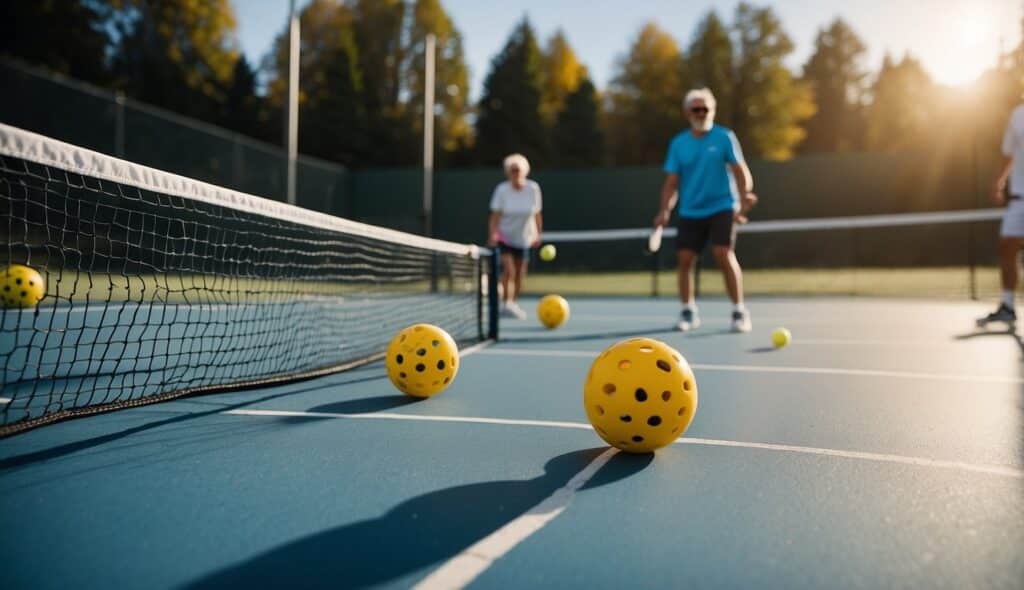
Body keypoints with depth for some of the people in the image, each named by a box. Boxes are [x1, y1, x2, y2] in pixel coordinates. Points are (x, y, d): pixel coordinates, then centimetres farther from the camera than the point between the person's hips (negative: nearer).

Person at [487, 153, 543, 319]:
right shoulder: (501, 190, -13)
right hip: (504, 237, -3)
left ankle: (514, 305, 26)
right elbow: (495, 216, -14)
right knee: (508, 270, -19)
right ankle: (505, 305, -14)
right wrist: (492, 235, -25)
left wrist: (537, 234, 2)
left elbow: (537, 214, 1)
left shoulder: (533, 189, -7)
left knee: (519, 275, 9)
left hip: (524, 239, 3)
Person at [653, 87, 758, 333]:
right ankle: (688, 311, 15)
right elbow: (672, 181, 7)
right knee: (685, 259, -3)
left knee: (724, 254, -17)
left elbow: (740, 171, -6)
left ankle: (739, 311, -6)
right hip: (690, 212, 3)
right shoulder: (678, 143, 7)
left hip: (721, 207, -3)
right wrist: (665, 210, -7)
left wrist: (744, 196, -25)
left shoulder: (725, 137, 0)